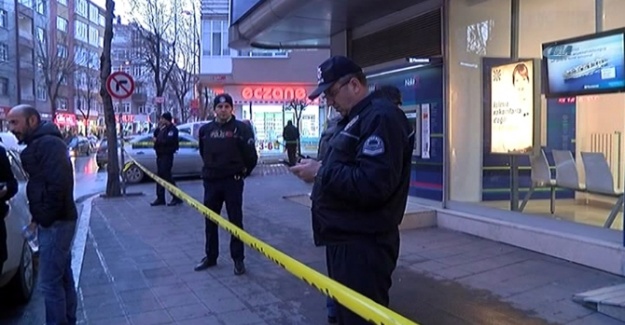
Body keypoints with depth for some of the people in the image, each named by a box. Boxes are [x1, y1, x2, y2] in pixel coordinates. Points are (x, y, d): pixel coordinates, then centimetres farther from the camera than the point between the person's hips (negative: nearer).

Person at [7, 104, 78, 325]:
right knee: (62, 277, 17)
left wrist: (44, 218, -18)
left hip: (55, 223, -10)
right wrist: (38, 217, 11)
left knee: (50, 282, -5)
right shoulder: (39, 144, 16)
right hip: (55, 221, 10)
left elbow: (58, 184, -25)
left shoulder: (48, 143, -16)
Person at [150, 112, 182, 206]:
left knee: (167, 176, -8)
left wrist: (157, 140, -14)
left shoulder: (172, 129, -12)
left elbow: (168, 141, -24)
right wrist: (158, 128, 2)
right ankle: (160, 198, 16)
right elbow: (155, 135, 14)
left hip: (167, 155, -9)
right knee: (160, 176, 10)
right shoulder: (163, 128, 16)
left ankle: (176, 197, 0)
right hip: (160, 155, 9)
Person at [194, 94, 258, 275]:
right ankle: (210, 257, 28)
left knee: (235, 221, 3)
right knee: (210, 221, 13)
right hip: (211, 181, 4)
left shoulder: (241, 128, -8)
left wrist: (243, 172, 3)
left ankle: (238, 259, 13)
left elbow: (251, 155, -5)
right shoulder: (205, 130, 4)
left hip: (233, 181, -4)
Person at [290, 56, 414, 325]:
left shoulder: (381, 117, -17)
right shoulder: (354, 119, 16)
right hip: (345, 238, 11)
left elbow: (372, 185, -28)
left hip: (362, 244, -10)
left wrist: (321, 172, -19)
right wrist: (318, 171, 4)